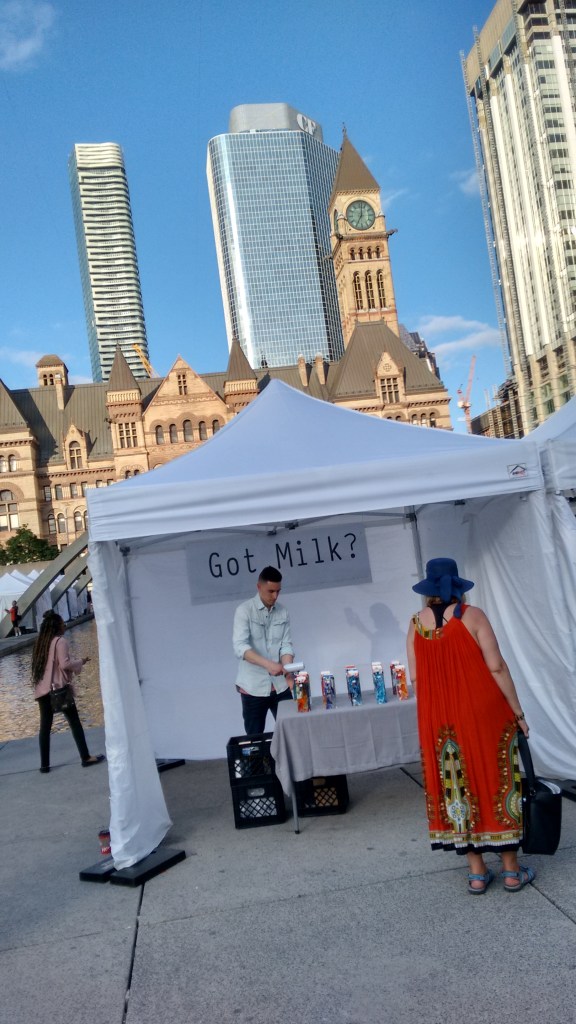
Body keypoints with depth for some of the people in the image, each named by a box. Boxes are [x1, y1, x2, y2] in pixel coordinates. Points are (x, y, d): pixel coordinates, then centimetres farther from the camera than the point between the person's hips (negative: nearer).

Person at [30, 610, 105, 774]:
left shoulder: (41, 642, 12)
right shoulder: (60, 641, -10)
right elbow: (64, 664, -18)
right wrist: (80, 661, -2)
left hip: (42, 689, 7)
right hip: (59, 688, -6)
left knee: (45, 726, 7)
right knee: (74, 722, 3)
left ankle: (44, 764, 7)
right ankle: (86, 758, 6)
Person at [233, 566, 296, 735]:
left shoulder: (282, 612, 6)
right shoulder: (244, 610, -8)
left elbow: (286, 645, 2)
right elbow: (239, 646, -20)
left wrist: (287, 672, -17)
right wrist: (268, 664, -32)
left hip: (280, 686, 4)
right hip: (253, 687, -4)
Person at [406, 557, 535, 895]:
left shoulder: (416, 624, 0)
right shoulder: (472, 616, -9)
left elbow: (415, 678, 2)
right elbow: (497, 667, -12)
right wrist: (518, 712, -4)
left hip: (439, 719, 3)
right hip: (483, 713, -3)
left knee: (458, 788, 10)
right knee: (496, 783, 8)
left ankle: (477, 873, 18)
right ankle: (512, 871, 18)